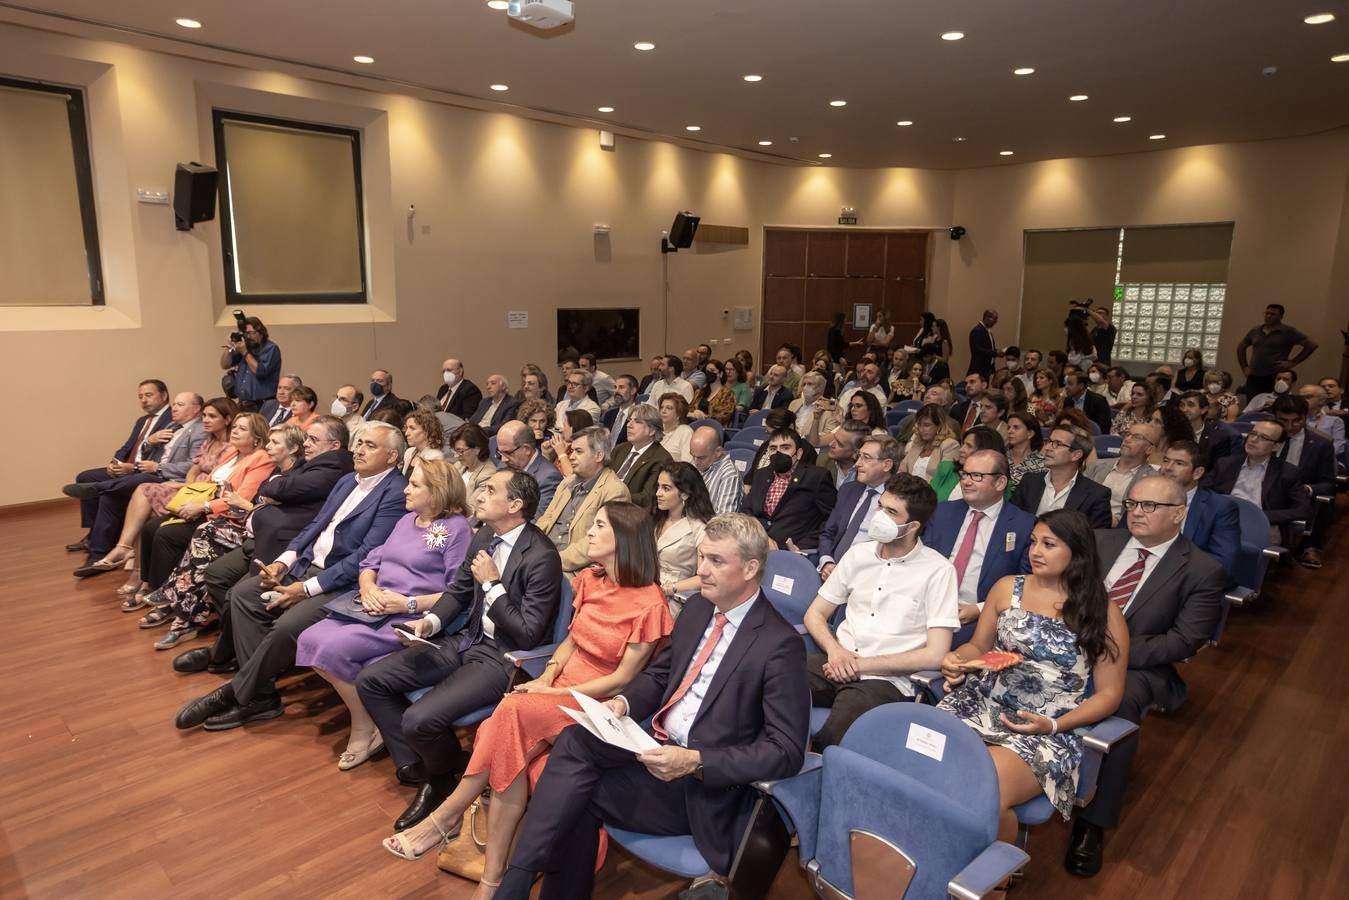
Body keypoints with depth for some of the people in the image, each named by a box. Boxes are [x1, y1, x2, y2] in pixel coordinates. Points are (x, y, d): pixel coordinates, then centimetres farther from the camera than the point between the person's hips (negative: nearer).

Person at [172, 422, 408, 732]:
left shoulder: (396, 494, -16)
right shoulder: (347, 481, 14)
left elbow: (365, 556, -21)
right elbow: (315, 525, 16)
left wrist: (307, 588, -19)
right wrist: (284, 561, -2)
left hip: (343, 582, -9)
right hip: (307, 566, 9)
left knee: (286, 626, -27)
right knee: (242, 593, -3)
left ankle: (235, 693, 1)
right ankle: (260, 695, -1)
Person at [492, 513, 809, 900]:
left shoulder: (780, 645, -16)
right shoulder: (696, 608, 6)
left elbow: (786, 751, -16)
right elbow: (658, 673, 18)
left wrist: (695, 762, -24)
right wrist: (624, 702, -4)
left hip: (705, 786, -7)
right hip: (660, 748, 7)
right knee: (574, 740, -19)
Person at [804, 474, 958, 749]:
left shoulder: (937, 571, -3)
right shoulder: (858, 553, 10)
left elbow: (935, 655, -8)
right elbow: (814, 614, 14)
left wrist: (862, 665, -10)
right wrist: (834, 650, -7)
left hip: (886, 678, -4)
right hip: (838, 663, 4)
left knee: (832, 739, -32)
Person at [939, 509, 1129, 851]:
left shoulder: (1103, 614, 4)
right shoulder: (1007, 588, 11)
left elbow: (1109, 692, 5)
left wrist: (1052, 726, -9)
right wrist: (956, 660, -5)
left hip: (1046, 732, -2)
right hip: (980, 706, 3)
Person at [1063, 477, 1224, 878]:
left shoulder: (1203, 571, -1)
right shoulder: (1101, 540, 10)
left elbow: (1184, 641, -9)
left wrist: (1115, 653, -19)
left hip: (1137, 665, -3)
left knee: (1122, 699, -36)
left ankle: (1092, 822, -23)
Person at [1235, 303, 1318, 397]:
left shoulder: (1288, 331, 0)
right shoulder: (1255, 331, 14)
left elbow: (1311, 345, -1)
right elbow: (1241, 348, 27)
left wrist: (1293, 362, -5)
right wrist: (1244, 367, 16)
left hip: (1275, 378, -4)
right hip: (1253, 377, 4)